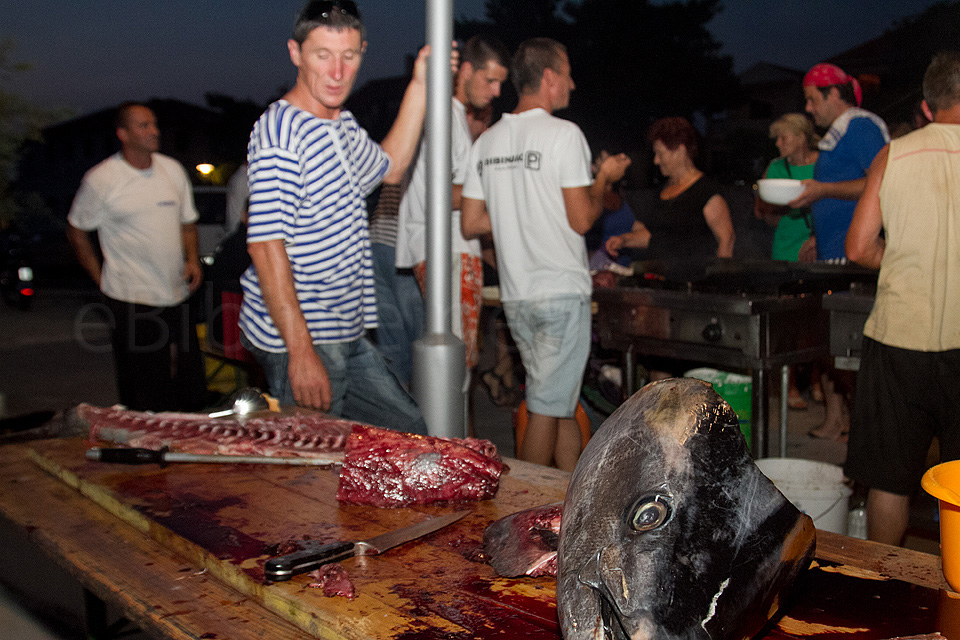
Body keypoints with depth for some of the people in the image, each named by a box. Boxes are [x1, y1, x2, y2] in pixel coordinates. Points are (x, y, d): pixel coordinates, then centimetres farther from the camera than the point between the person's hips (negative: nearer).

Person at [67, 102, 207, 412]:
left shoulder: (173, 170, 9)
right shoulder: (101, 179, -6)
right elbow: (76, 230, 4)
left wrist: (193, 258, 4)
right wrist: (101, 278, 0)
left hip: (177, 294, 5)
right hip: (131, 301, -5)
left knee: (190, 391, 7)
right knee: (143, 395, -3)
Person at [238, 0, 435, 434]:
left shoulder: (343, 124, 12)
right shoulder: (281, 131, -17)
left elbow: (388, 167, 31)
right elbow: (265, 244, -22)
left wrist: (420, 84, 23)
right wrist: (301, 351, -25)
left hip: (348, 338, 9)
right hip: (300, 342, -9)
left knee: (411, 436, 15)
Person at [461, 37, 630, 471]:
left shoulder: (486, 141, 9)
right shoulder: (564, 134, -11)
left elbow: (470, 224, 9)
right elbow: (581, 219, -13)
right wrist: (604, 178, 4)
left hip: (515, 294, 7)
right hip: (561, 292, -7)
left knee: (562, 400, 18)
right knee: (548, 406, 1)